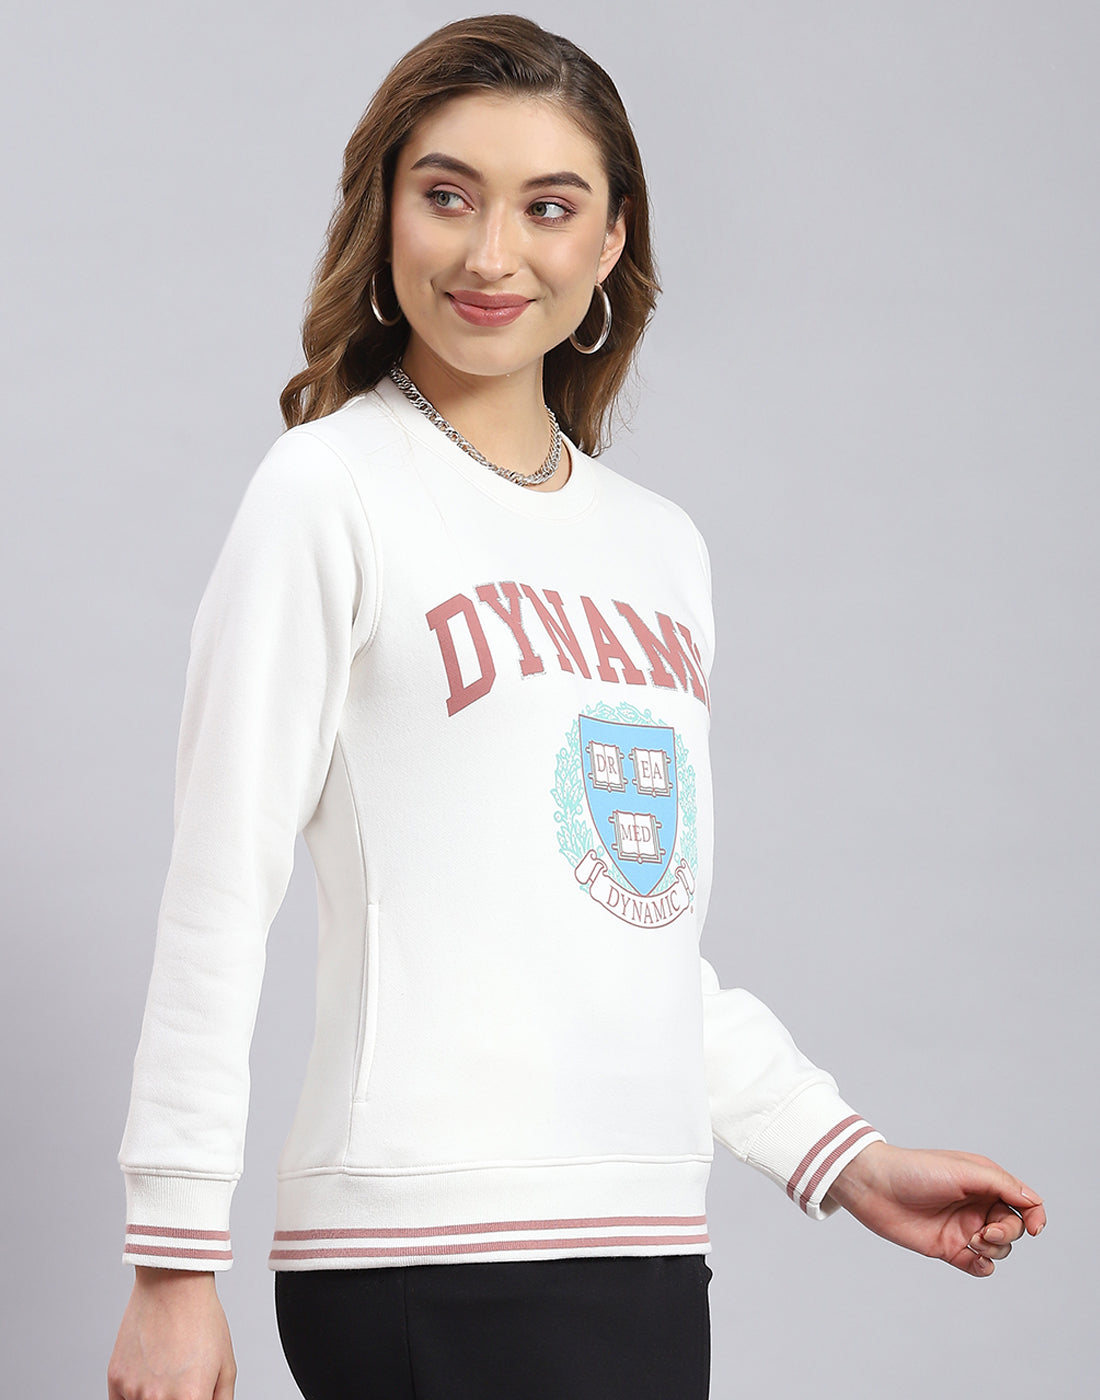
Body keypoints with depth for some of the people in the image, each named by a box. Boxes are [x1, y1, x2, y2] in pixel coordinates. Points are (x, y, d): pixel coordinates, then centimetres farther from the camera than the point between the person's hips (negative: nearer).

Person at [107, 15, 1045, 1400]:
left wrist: (846, 1158, 18)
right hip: (434, 1260, -6)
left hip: (648, 1240, 6)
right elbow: (219, 895, -6)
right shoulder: (331, 491, -2)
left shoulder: (662, 545, 17)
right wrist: (175, 1261, -9)